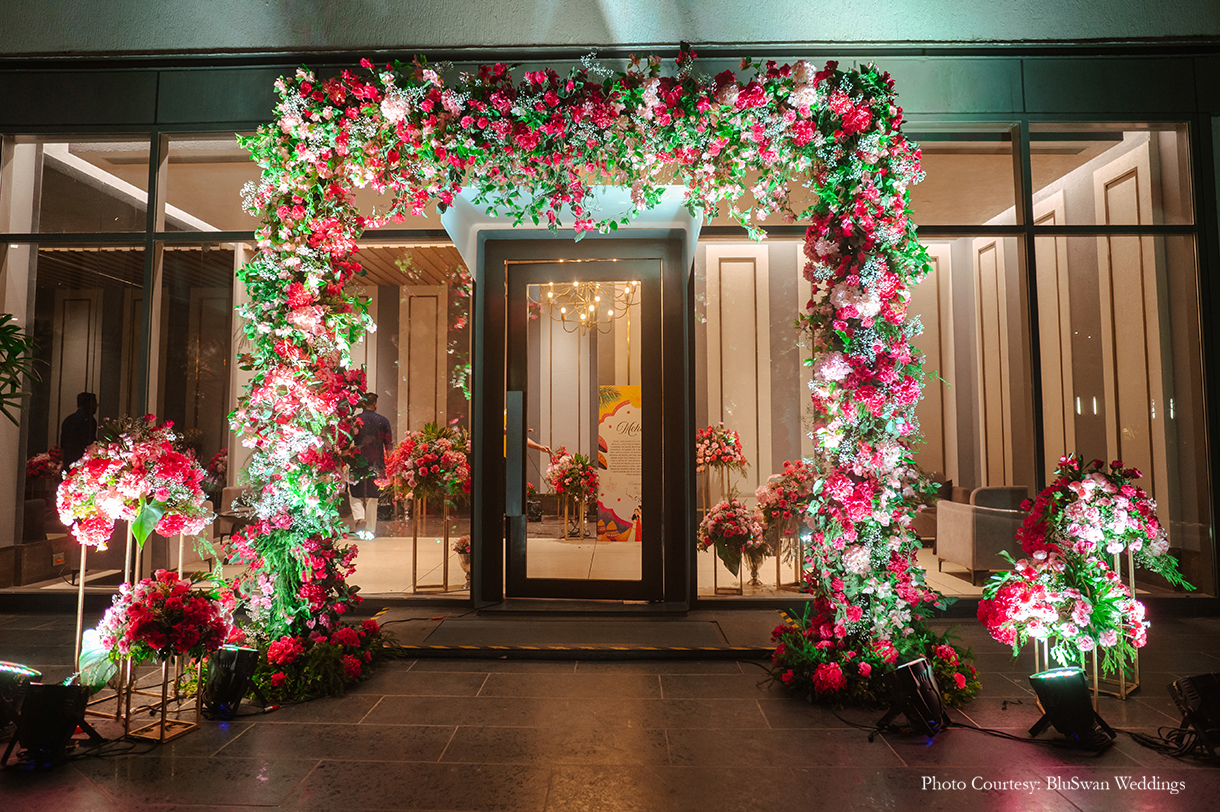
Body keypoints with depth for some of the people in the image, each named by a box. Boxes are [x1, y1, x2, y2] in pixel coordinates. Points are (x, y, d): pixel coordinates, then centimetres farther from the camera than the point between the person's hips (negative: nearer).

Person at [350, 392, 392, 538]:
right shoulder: (383, 421, 1)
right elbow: (389, 444, 2)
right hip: (376, 464, 1)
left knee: (355, 494, 13)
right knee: (372, 497, 8)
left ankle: (358, 516, -13)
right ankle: (370, 530, 10)